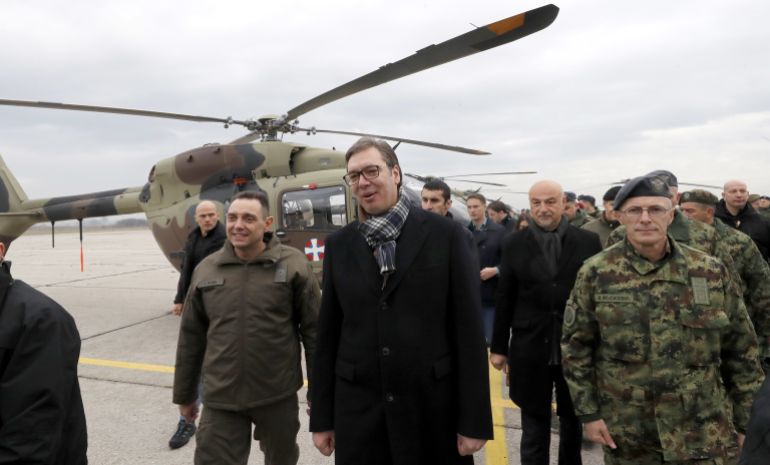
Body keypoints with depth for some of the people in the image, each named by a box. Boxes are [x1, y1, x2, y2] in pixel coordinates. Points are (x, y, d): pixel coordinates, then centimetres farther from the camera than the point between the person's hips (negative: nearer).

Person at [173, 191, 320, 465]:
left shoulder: (293, 265, -9)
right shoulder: (206, 269, 1)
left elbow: (313, 331, -6)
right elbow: (191, 337, 9)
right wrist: (185, 394, 14)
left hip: (278, 395, -1)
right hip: (220, 400, 2)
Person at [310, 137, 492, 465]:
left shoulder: (446, 234, -6)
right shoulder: (338, 244, 3)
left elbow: (469, 329, -7)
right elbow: (327, 334, 5)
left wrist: (474, 420, -7)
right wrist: (321, 417, 6)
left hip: (434, 411, -2)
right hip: (357, 414, 3)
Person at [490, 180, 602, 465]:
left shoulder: (588, 242, -2)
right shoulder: (514, 244, -1)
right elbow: (505, 300, 1)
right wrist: (499, 347, 3)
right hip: (530, 350, 0)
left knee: (573, 423, 20)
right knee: (534, 428, 10)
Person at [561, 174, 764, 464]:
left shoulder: (711, 272, -2)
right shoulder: (596, 273, -7)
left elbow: (741, 350, 5)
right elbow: (575, 346, -3)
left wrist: (746, 420, 7)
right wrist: (588, 412, -5)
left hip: (700, 433, 1)